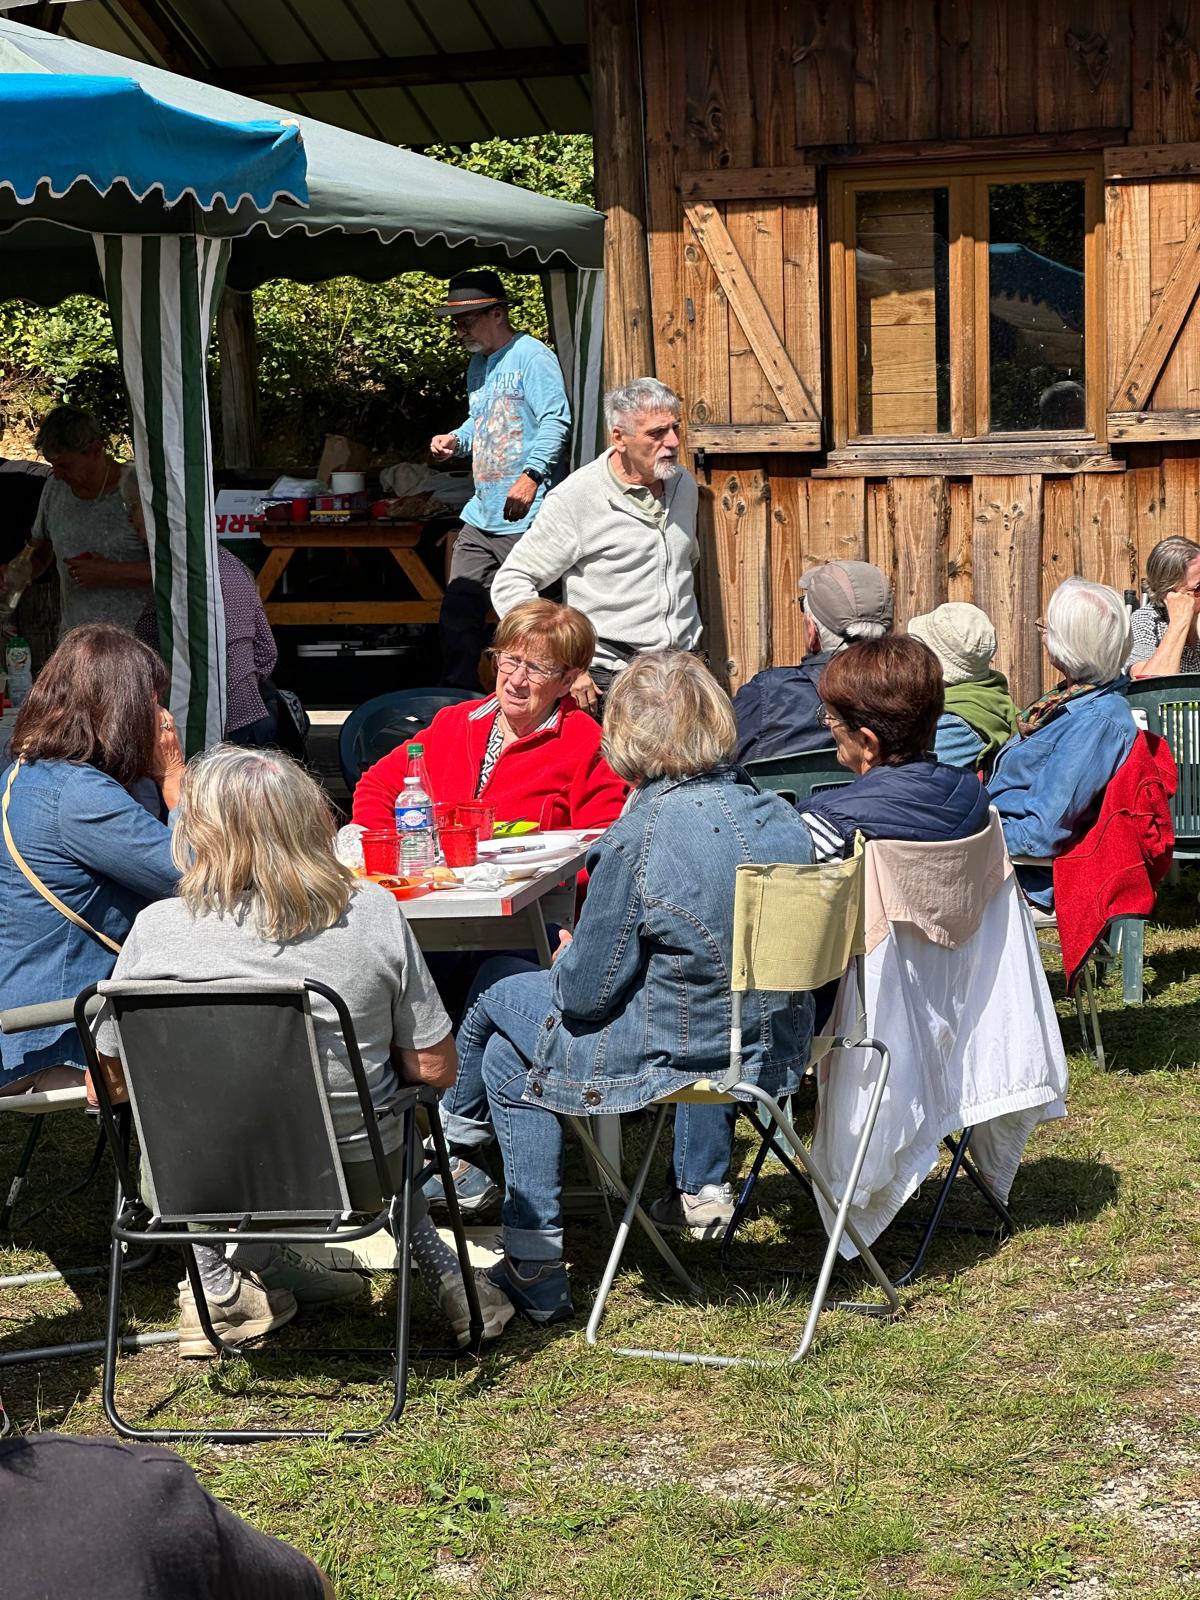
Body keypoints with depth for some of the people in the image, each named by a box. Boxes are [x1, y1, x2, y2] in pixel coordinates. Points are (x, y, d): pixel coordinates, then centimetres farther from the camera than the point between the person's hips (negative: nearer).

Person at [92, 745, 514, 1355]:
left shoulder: (158, 929, -16)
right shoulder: (372, 912, -14)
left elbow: (113, 1072, -1)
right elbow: (434, 1069, -8)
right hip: (358, 1181, 1)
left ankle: (218, 1282, 28)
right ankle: (438, 1267, 28)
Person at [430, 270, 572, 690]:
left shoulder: (532, 356, -8)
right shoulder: (478, 364, 19)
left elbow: (556, 422, -17)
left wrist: (531, 475, -27)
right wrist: (455, 440, 13)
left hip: (524, 518, -9)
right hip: (480, 516, 9)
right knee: (457, 615, 7)